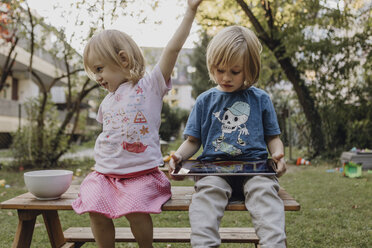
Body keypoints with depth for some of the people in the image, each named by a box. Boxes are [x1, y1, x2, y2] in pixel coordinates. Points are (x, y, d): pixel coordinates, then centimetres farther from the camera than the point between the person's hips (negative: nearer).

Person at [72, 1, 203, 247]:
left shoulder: (150, 86, -1)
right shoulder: (107, 102, 17)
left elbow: (172, 49, -9)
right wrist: (100, 163, 18)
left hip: (141, 173, -5)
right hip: (106, 172, 5)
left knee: (135, 209, -26)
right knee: (95, 210, -17)